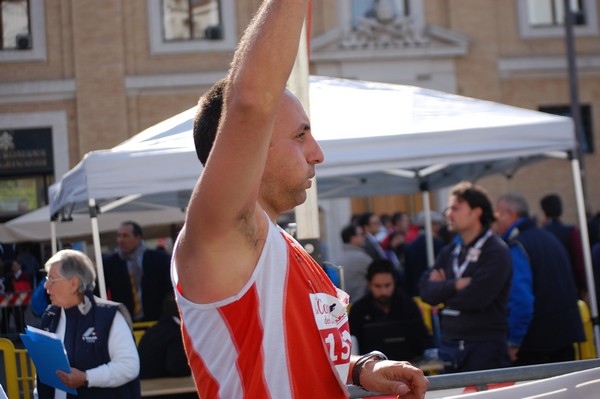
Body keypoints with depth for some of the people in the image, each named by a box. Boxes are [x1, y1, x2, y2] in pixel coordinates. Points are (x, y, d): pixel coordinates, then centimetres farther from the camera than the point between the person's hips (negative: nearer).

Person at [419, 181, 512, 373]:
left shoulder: (495, 252, -9)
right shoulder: (450, 251, 12)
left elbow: (475, 298, -19)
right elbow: (425, 290, 2)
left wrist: (442, 289, -3)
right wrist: (455, 285, -15)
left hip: (486, 349, -6)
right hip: (450, 346, 6)